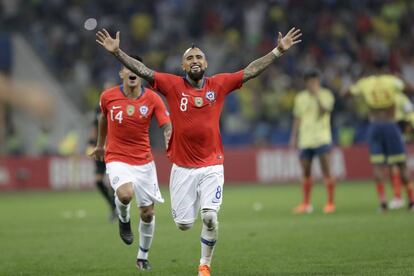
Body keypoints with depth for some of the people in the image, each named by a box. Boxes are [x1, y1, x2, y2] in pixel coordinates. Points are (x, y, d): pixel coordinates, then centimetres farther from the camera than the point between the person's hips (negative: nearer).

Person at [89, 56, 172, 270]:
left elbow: (167, 126, -12)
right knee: (125, 194, -32)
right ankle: (123, 219, 5)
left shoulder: (152, 99, -7)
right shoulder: (108, 96, -4)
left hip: (144, 161, 2)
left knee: (147, 212, 5)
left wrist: (170, 141, -35)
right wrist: (100, 145, 27)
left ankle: (143, 257, 27)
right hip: (117, 159, -2)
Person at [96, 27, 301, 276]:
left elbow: (251, 71, 4)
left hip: (212, 166, 0)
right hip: (183, 167, 0)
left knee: (210, 218, -13)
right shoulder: (173, 85, -1)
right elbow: (143, 70, -5)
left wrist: (279, 50, 0)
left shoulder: (219, 84, 2)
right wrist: (117, 52, -15)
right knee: (184, 224, 4)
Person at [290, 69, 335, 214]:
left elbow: (325, 110, -17)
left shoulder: (326, 95, 0)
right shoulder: (300, 97, 12)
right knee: (306, 172, 7)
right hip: (305, 140, 4)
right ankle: (306, 204, 17)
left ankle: (330, 203, -4)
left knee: (326, 170, -8)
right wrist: (294, 137, 12)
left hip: (322, 139, -4)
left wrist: (317, 95, -23)